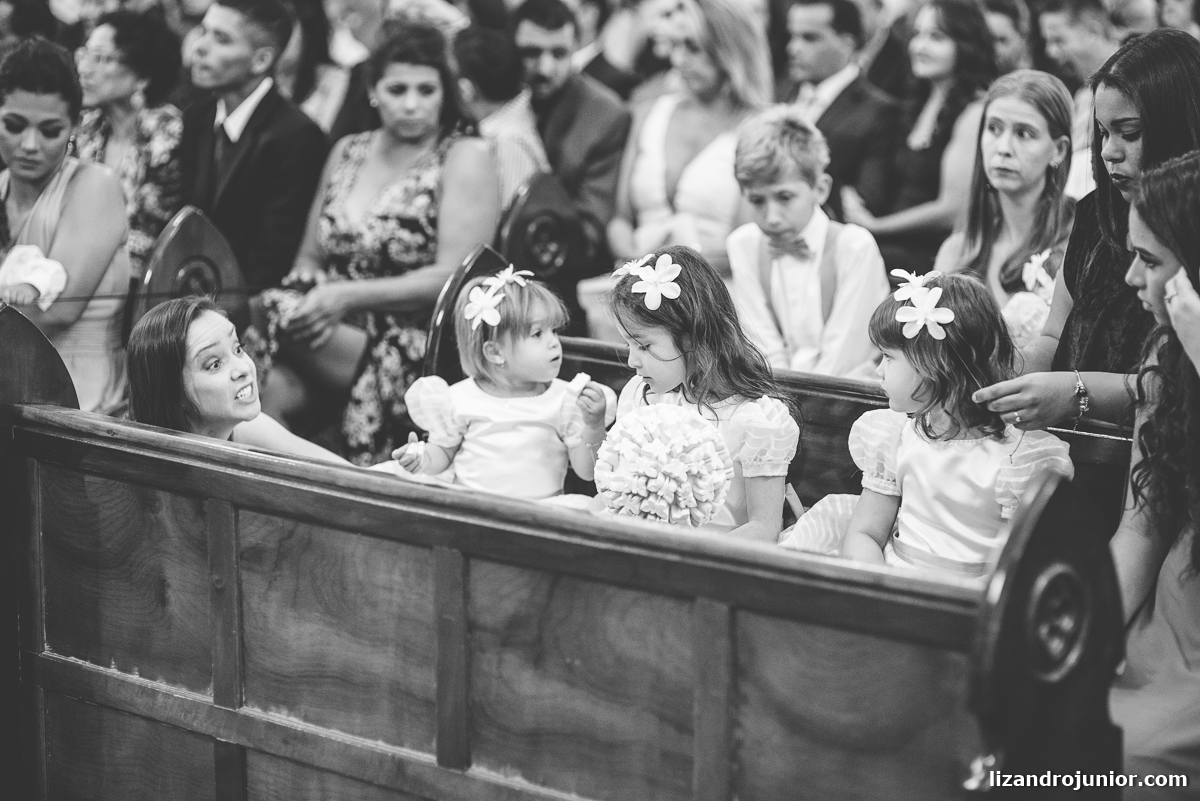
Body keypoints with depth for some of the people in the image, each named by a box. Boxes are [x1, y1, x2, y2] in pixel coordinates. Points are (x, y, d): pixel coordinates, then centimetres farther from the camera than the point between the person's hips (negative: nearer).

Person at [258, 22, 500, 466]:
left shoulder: (465, 158, -1)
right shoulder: (347, 152, 16)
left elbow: (455, 276, -10)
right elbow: (310, 258, 19)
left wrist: (348, 296, -18)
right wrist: (311, 298, -5)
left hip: (418, 345, -4)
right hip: (337, 335, 4)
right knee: (274, 383, -30)